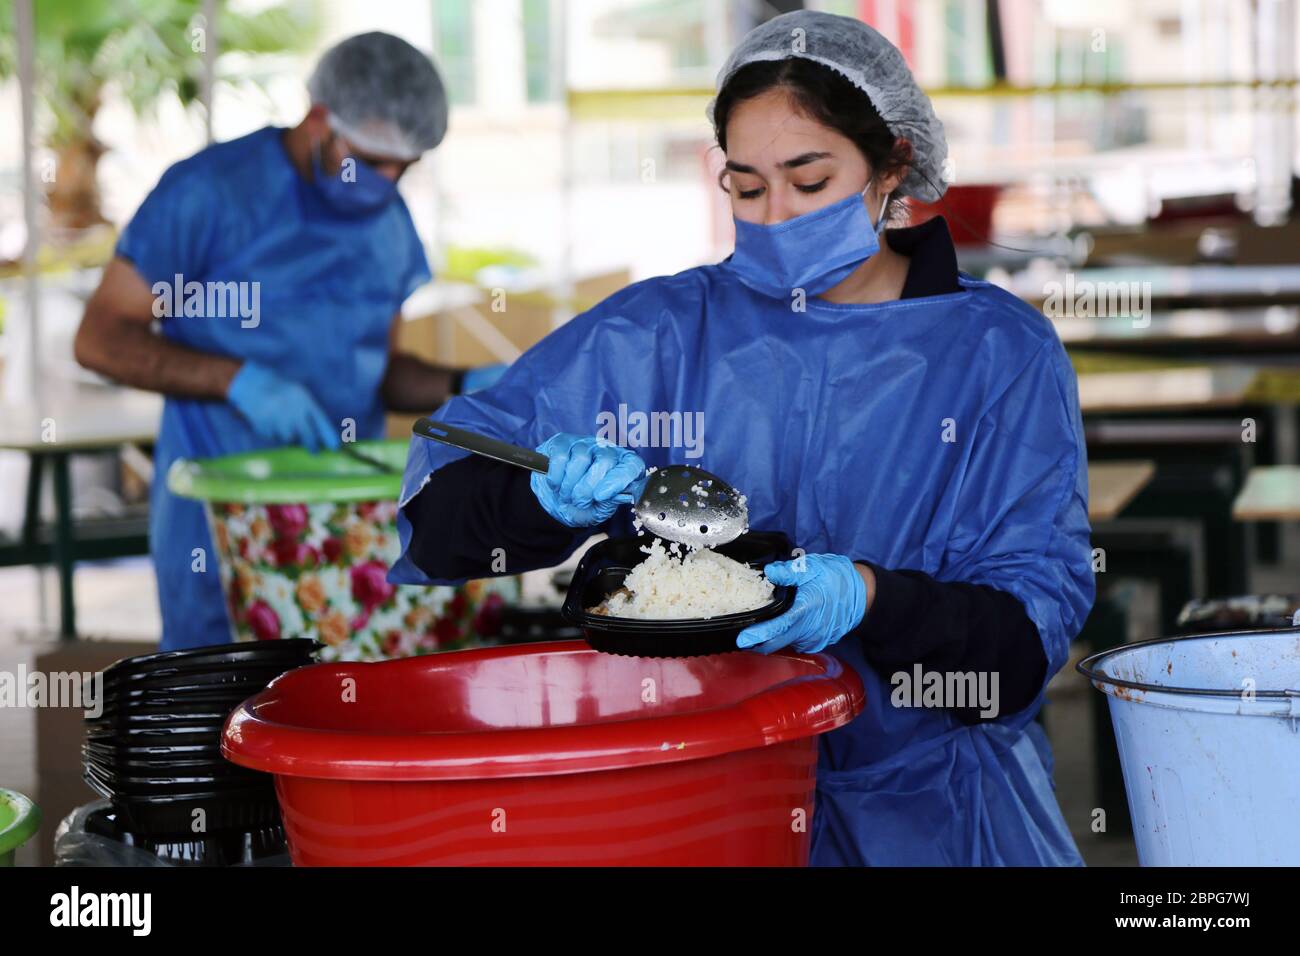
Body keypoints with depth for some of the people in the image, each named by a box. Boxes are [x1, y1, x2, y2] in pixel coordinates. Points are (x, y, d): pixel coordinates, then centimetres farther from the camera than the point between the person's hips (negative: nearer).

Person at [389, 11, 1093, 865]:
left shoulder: (1001, 354, 5)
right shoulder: (663, 334, 8)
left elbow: (1034, 622, -1)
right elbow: (440, 499, 6)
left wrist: (871, 601, -20)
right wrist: (547, 495, -16)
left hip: (923, 787, 0)